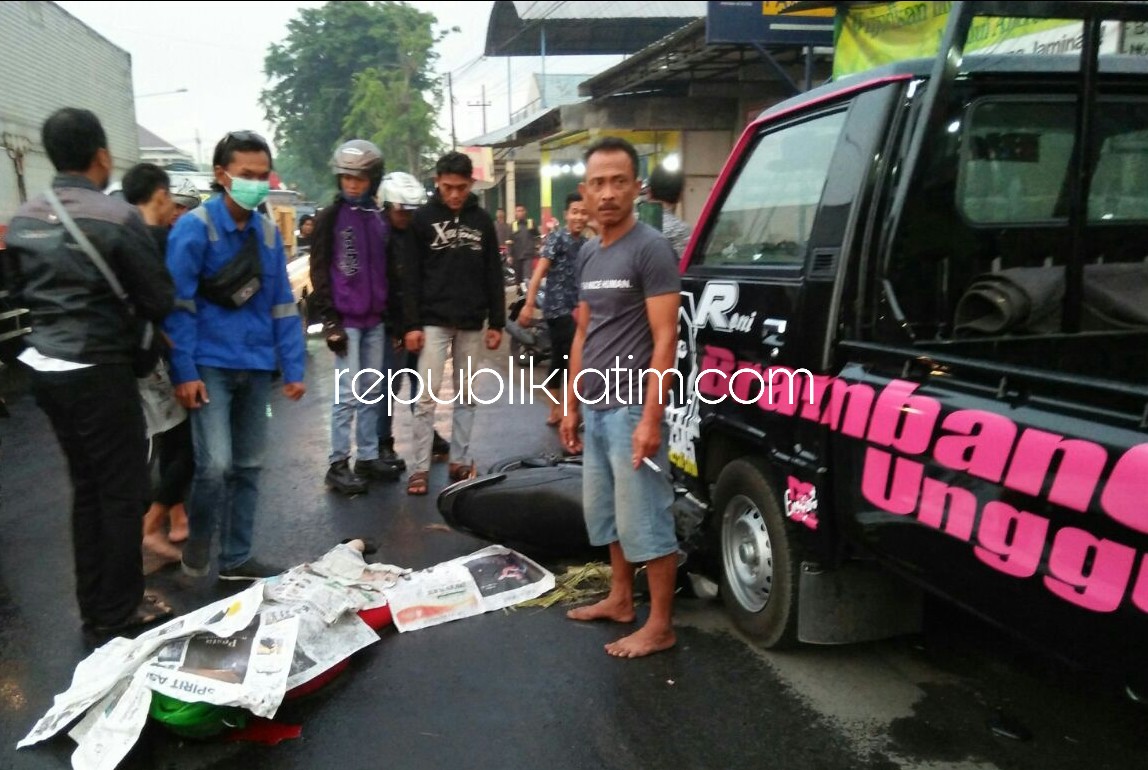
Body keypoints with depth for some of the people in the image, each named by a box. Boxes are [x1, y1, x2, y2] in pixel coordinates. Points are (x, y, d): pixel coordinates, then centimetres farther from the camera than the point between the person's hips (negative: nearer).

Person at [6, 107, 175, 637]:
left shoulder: (22, 219, 6)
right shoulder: (118, 217, -15)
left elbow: (23, 293, 17)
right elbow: (159, 301, -8)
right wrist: (124, 311, 12)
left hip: (45, 367, 7)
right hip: (100, 371, -7)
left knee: (85, 487, 16)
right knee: (122, 491, 4)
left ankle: (94, 609, 26)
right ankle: (120, 613, 15)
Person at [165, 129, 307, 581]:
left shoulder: (268, 232, 7)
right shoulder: (195, 228, -8)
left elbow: (282, 305, 9)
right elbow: (178, 304, -10)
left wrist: (293, 369, 5)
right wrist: (184, 371, -16)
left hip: (256, 366, 6)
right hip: (210, 365, -5)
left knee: (248, 466, 10)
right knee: (215, 463, -14)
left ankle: (236, 558, 22)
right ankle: (198, 538, 15)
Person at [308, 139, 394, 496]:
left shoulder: (380, 219, 13)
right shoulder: (330, 217, -2)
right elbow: (319, 270, -5)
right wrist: (329, 318, -12)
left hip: (374, 318, 5)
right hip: (345, 318, -5)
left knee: (372, 391, 9)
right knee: (349, 393, -5)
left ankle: (367, 458, 19)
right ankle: (338, 464, 4)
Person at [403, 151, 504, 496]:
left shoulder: (482, 220, 7)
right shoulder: (423, 218, -1)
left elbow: (493, 275, 9)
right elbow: (411, 276, -4)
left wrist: (497, 322, 4)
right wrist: (411, 323, -10)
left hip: (471, 323, 3)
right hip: (433, 321, -3)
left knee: (465, 395, 9)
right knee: (427, 396, -3)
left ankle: (460, 460, 18)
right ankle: (420, 468, 2)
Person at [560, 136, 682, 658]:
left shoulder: (651, 249, -11)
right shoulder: (588, 255, 13)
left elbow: (665, 340, -16)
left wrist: (651, 417, -20)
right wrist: (570, 405, 17)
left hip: (632, 409, -8)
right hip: (595, 409, 8)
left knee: (647, 520, 0)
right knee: (605, 512, 18)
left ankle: (659, 626, 12)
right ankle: (619, 600, 34)